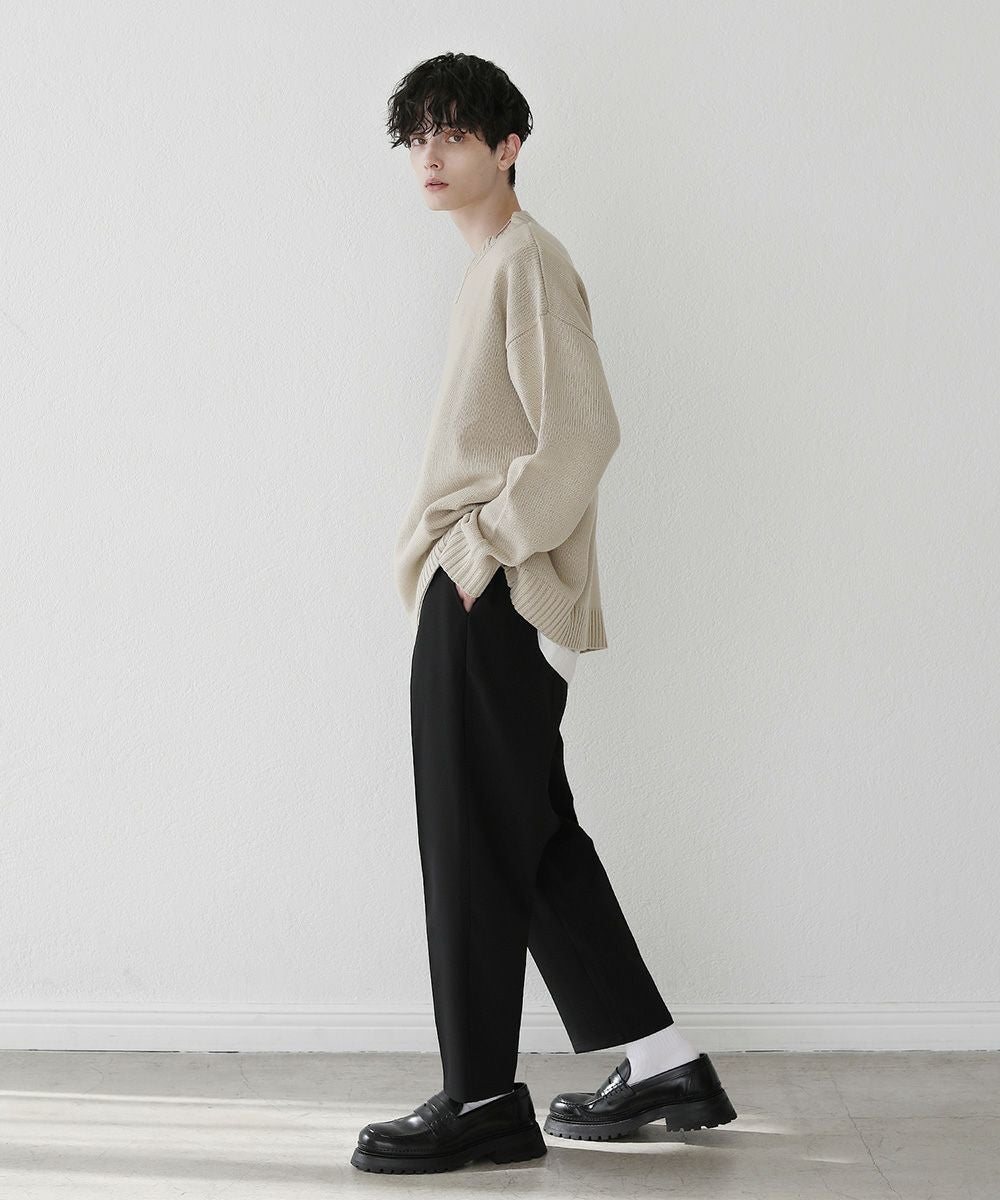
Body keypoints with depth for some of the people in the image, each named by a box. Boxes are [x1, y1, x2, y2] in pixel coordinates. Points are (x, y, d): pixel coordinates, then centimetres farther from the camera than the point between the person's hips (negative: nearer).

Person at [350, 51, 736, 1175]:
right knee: (536, 839, 12)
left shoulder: (526, 261, -9)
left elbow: (581, 431, -19)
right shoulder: (488, 269, 21)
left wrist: (485, 548, -17)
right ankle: (664, 1065, 21)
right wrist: (430, 537, 16)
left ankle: (483, 1100, 8)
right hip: (475, 593, 10)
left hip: (494, 600, -10)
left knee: (476, 843, -4)